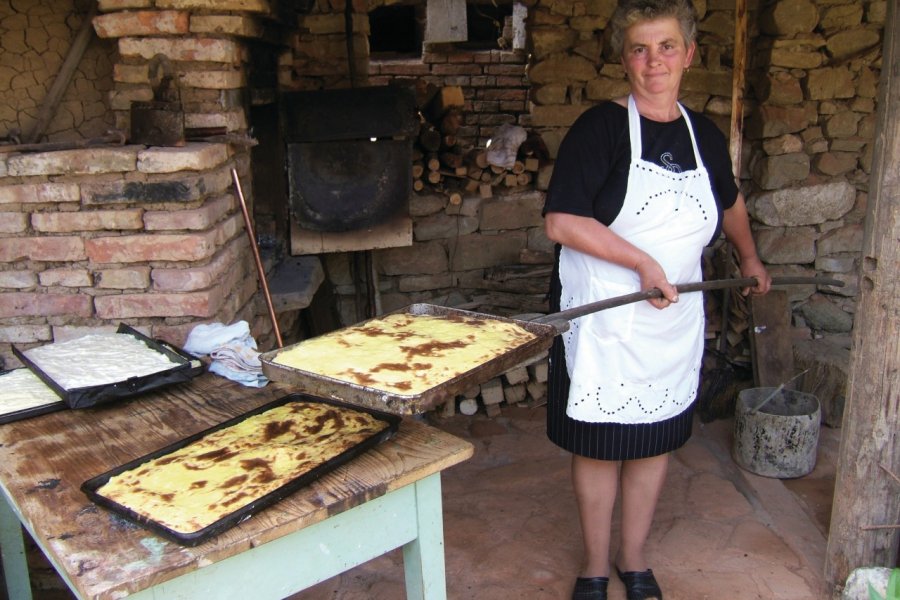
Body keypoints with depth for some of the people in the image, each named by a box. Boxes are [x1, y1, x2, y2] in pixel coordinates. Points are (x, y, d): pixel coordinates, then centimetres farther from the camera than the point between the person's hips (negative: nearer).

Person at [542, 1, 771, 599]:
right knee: (599, 446, 7)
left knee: (656, 441, 14)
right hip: (603, 323, -4)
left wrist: (750, 258, 35)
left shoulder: (705, 135, 5)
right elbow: (562, 221, -20)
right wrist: (643, 263, -20)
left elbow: (730, 200, 26)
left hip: (675, 321, 5)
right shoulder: (601, 127, -11)